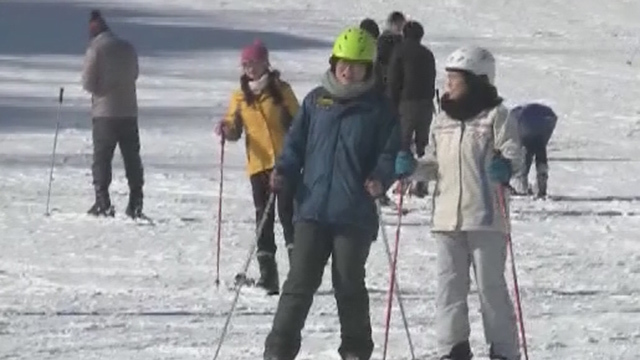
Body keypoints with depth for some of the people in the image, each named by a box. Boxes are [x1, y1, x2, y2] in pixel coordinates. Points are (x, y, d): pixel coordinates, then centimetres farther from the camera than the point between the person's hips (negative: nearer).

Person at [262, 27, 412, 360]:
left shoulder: (379, 108, 2)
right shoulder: (316, 101, 8)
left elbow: (390, 152, 2)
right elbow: (297, 142, 13)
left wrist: (381, 178, -17)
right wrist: (284, 170, -4)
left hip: (355, 213, -2)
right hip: (312, 208, 2)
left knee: (349, 285, 6)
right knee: (300, 282, 0)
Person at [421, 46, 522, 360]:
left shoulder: (496, 116, -4)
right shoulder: (442, 121, 14)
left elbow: (513, 154, -11)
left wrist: (505, 168, -31)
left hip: (486, 216, -6)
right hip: (447, 215, 6)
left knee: (490, 284, -2)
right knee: (449, 284, 6)